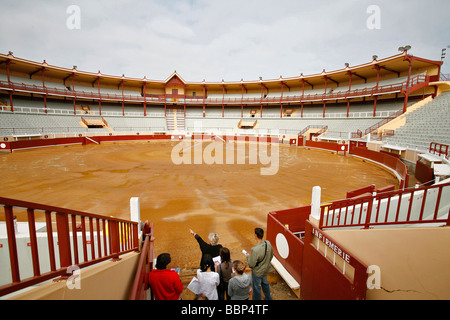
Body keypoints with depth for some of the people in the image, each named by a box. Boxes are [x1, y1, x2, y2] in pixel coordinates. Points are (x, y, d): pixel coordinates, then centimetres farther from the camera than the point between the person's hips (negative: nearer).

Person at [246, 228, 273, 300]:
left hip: (257, 272, -7)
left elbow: (251, 264, -27)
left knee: (256, 288, 18)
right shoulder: (268, 243, -17)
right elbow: (271, 256, 0)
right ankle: (268, 298, 54)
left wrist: (248, 256, -9)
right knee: (265, 283, 32)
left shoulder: (255, 249, -37)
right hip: (266, 269, 7)